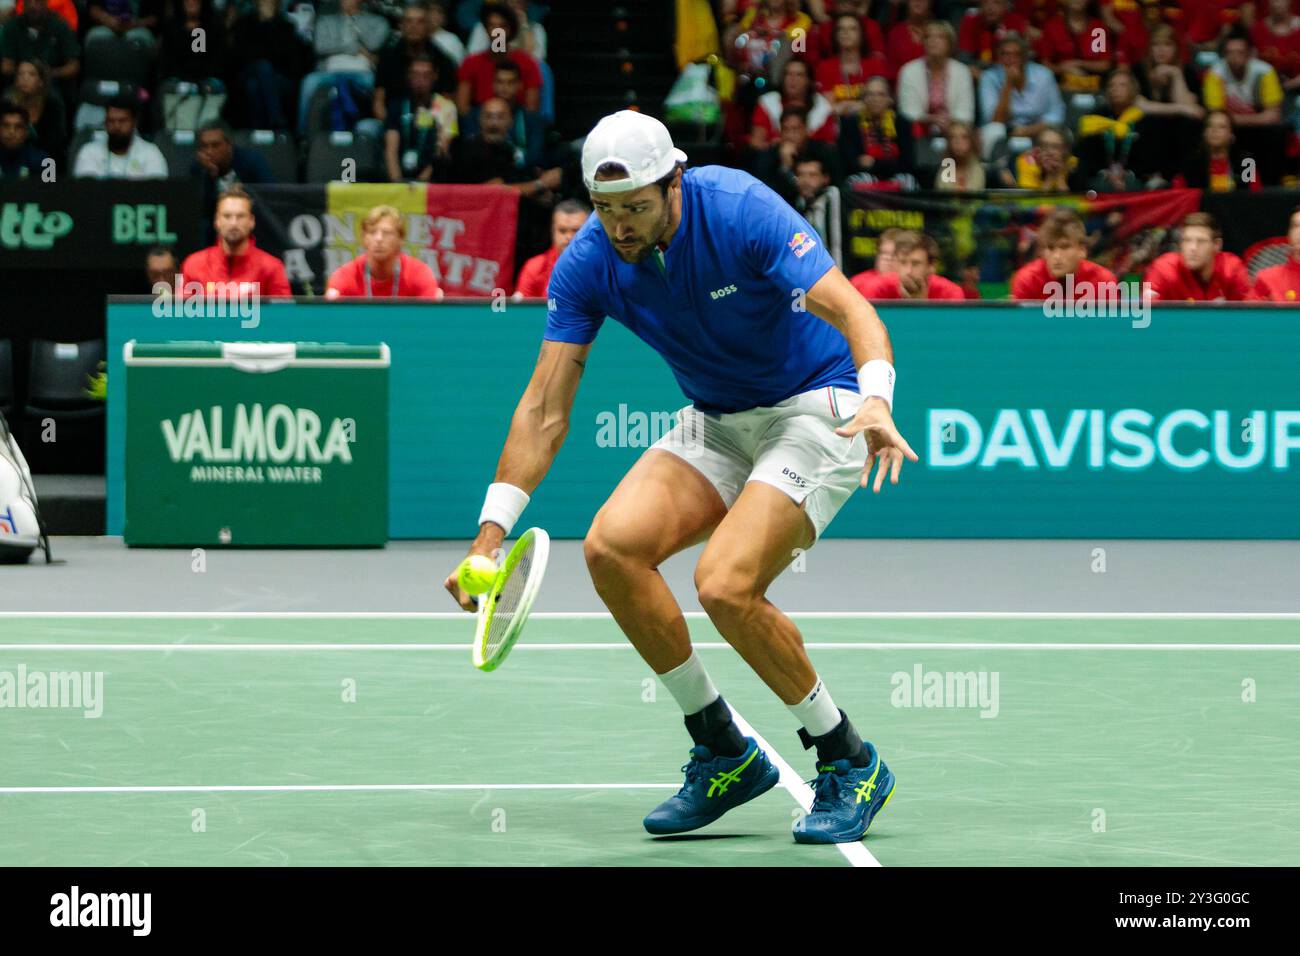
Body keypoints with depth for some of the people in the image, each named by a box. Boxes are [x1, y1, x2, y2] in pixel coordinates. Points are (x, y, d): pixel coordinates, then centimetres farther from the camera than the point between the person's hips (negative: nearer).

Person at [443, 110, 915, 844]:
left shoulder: (741, 211, -24)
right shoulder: (587, 264, -10)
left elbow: (853, 313, -29)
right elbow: (545, 409, -8)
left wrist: (876, 401, -49)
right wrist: (491, 533, -16)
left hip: (817, 408, -6)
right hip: (718, 421, 6)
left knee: (725, 585, -25)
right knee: (613, 543, -18)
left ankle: (852, 763, -3)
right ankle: (725, 754, -1)